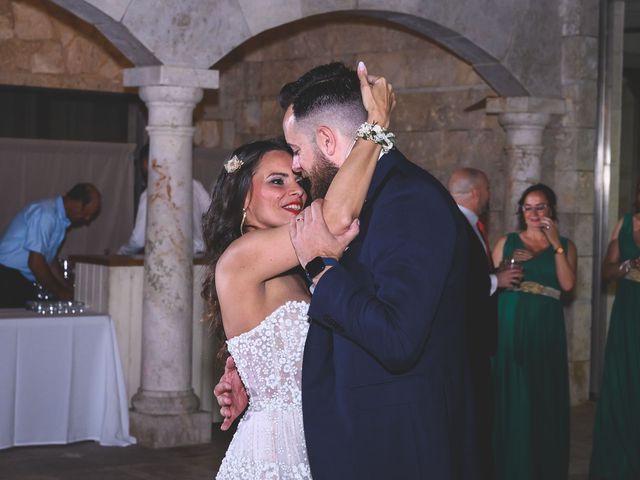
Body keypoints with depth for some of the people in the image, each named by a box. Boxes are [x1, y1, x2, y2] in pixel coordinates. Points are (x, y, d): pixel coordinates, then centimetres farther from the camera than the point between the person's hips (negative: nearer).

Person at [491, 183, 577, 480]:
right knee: (510, 397, -1)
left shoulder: (565, 246, 10)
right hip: (509, 325, 0)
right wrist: (510, 265, -11)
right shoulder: (507, 242, 9)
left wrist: (555, 243, -7)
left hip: (545, 329, 0)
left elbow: (568, 284, -5)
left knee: (544, 397, 1)